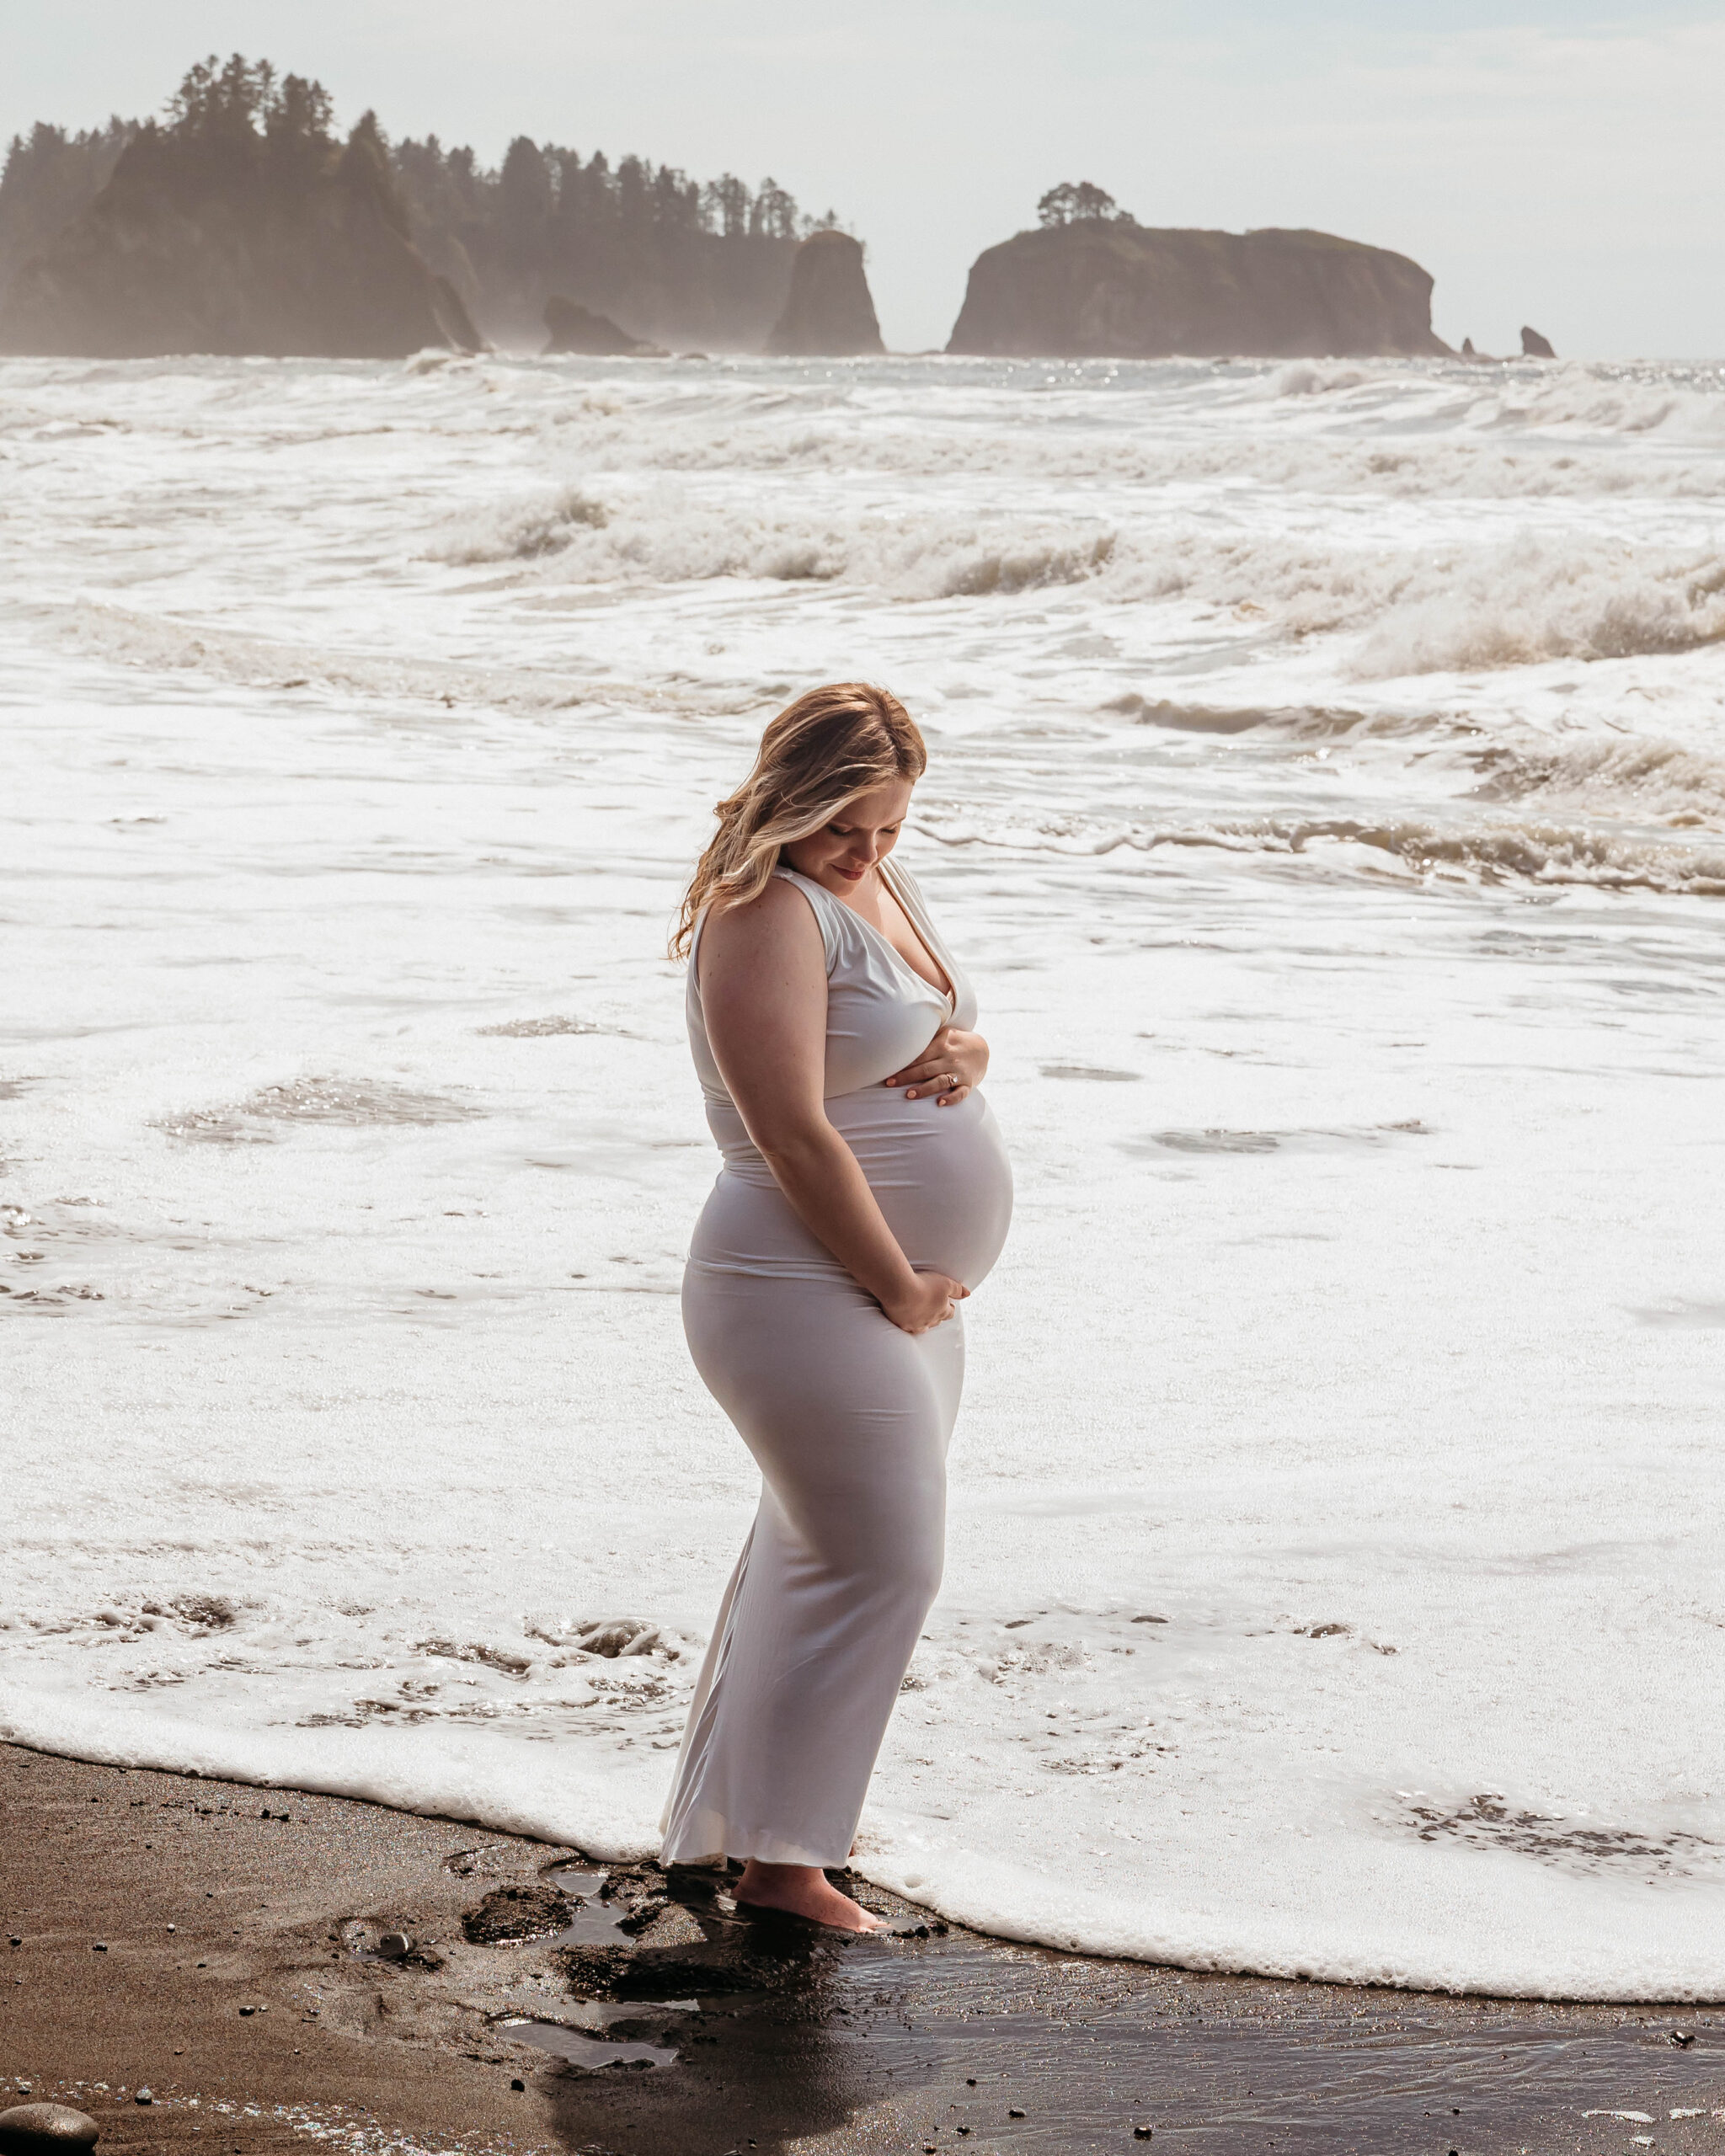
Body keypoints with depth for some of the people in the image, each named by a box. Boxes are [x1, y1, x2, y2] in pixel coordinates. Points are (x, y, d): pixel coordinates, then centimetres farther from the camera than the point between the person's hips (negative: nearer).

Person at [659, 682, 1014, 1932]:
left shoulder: (882, 885, 11)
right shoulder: (768, 913, -18)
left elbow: (954, 1034, 22)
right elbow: (796, 1136, -24)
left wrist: (965, 1052, -3)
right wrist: (900, 1286, -18)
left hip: (903, 1293, 10)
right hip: (810, 1296, -10)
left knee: (819, 1548, 18)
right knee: (878, 1560, -8)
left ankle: (734, 1811, 31)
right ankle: (779, 1861, 0)